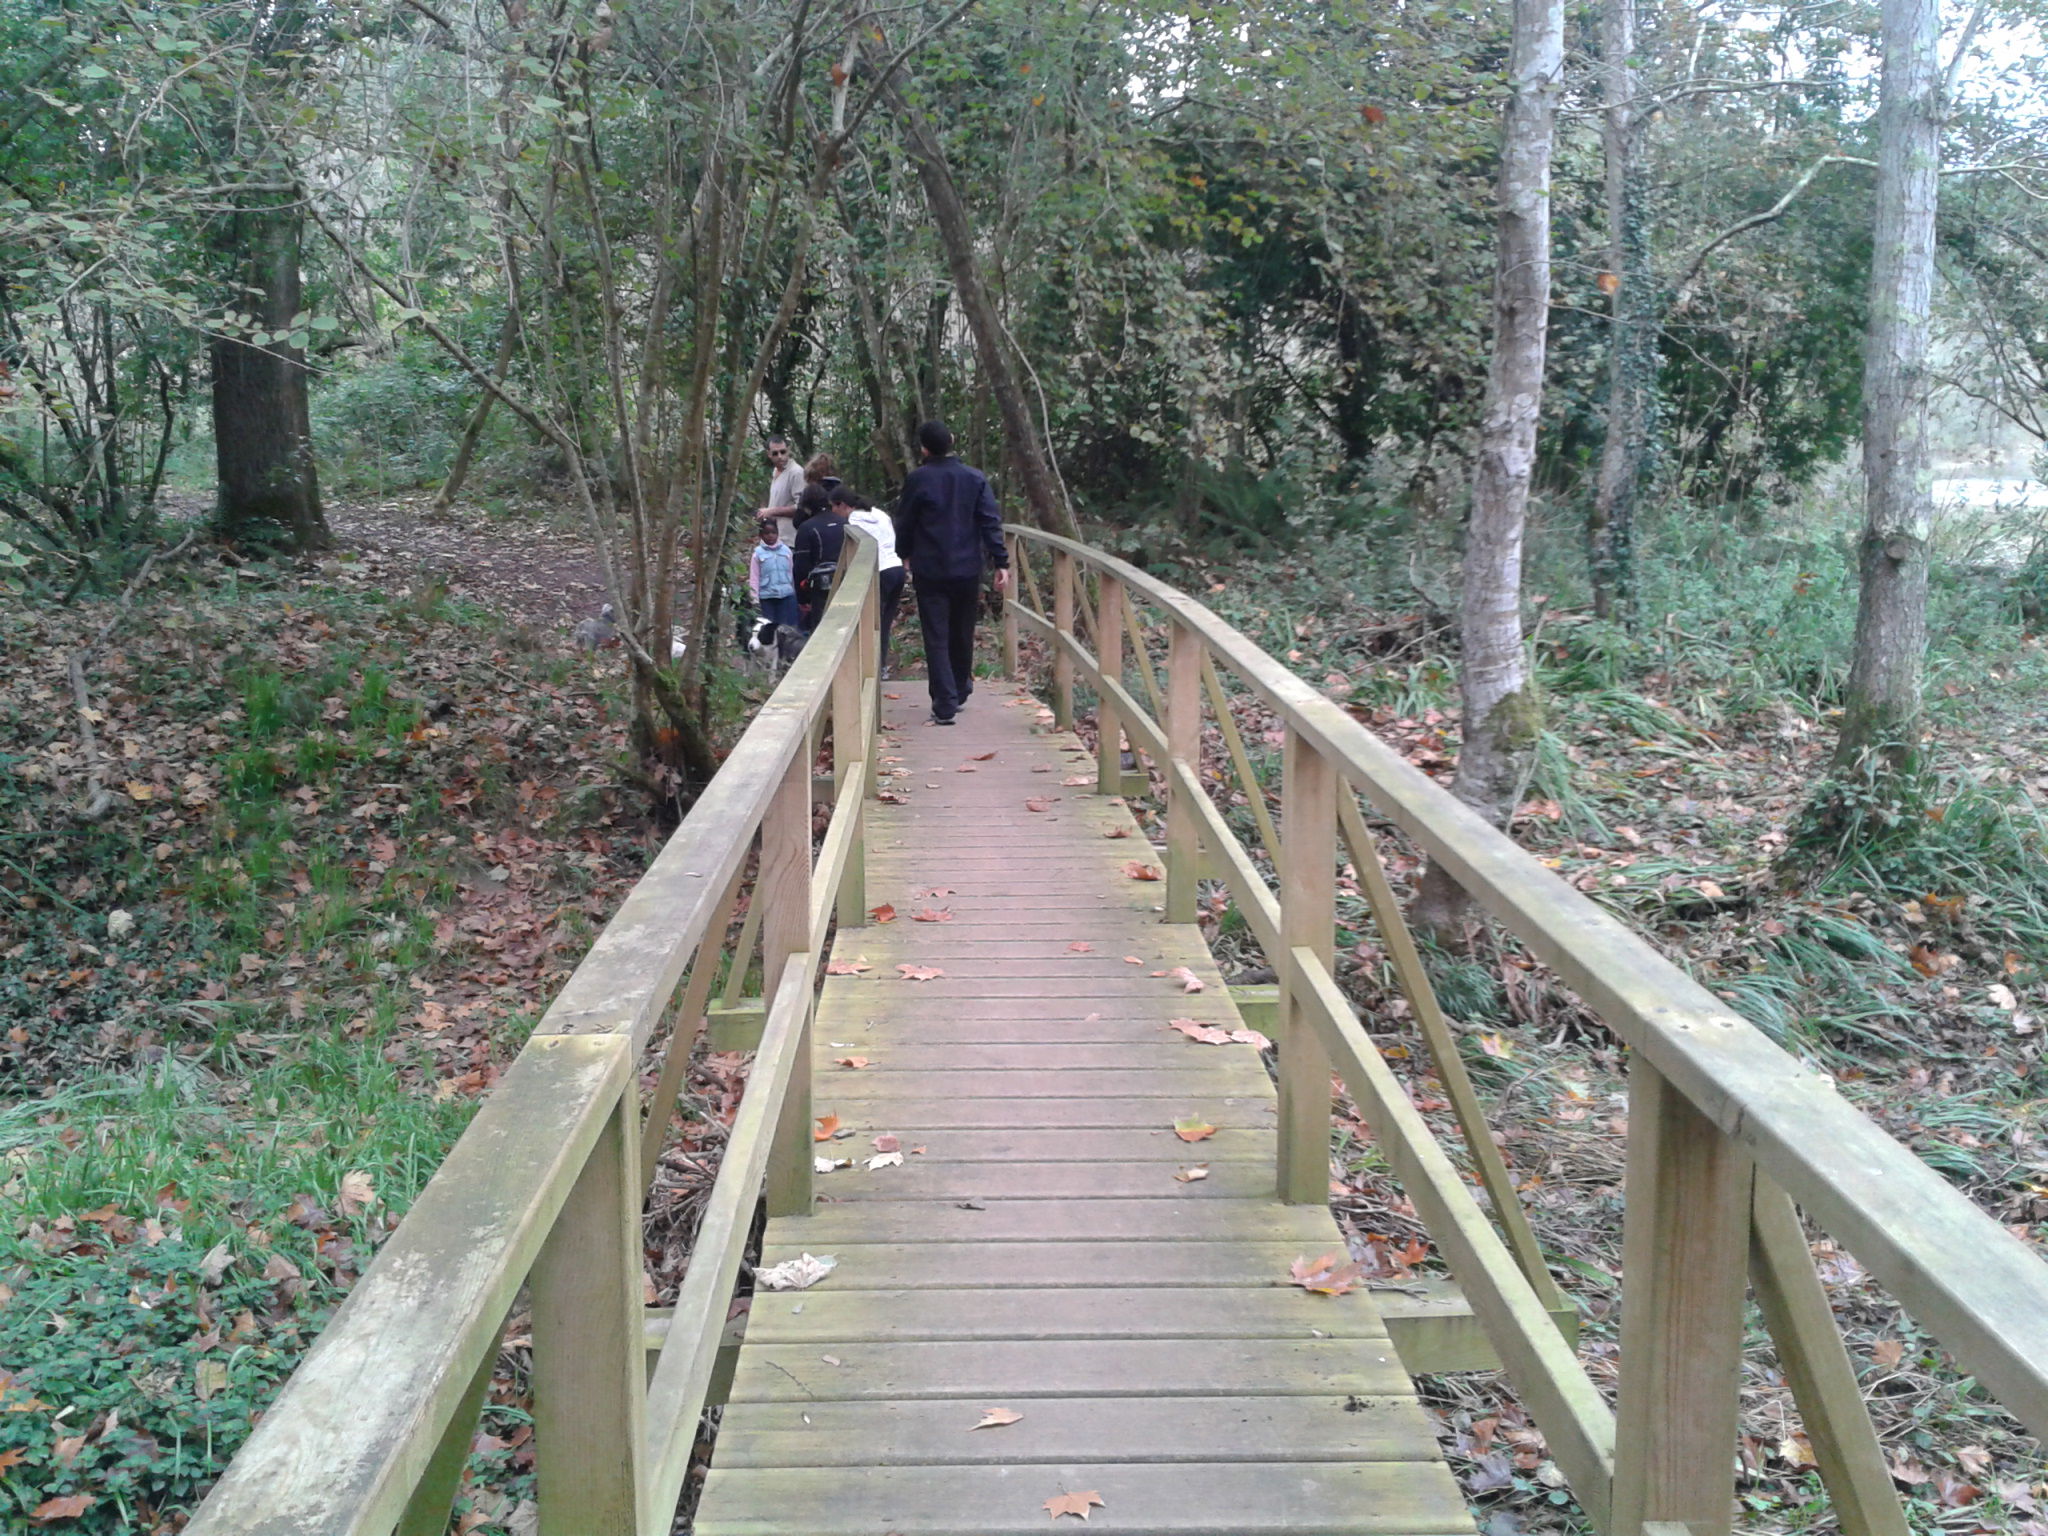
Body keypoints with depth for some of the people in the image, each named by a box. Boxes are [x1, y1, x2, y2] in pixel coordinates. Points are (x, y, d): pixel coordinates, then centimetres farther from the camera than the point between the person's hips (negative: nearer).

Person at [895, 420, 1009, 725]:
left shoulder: (918, 479, -7)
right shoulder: (975, 479, 0)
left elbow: (904, 523, 3)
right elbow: (991, 522, -5)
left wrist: (905, 554, 21)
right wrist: (1001, 562, -4)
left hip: (930, 571, -3)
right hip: (968, 570, 3)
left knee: (936, 638, -1)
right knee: (963, 635, 18)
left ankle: (945, 705, -8)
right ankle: (959, 694, 32)